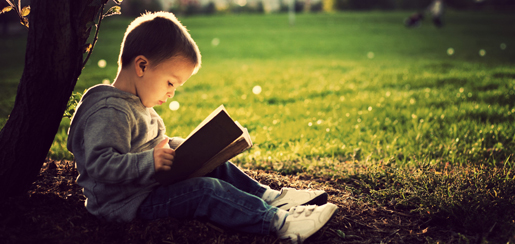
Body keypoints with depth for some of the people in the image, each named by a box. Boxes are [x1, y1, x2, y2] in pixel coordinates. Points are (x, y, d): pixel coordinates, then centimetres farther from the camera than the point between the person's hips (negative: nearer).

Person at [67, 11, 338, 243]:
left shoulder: (135, 104, 14)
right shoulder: (109, 111, -22)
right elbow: (101, 164, -31)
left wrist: (180, 146, 10)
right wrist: (150, 161, -35)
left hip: (153, 182, 11)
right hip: (129, 201, -11)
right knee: (206, 190, -24)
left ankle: (269, 196, 10)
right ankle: (278, 220, -25)